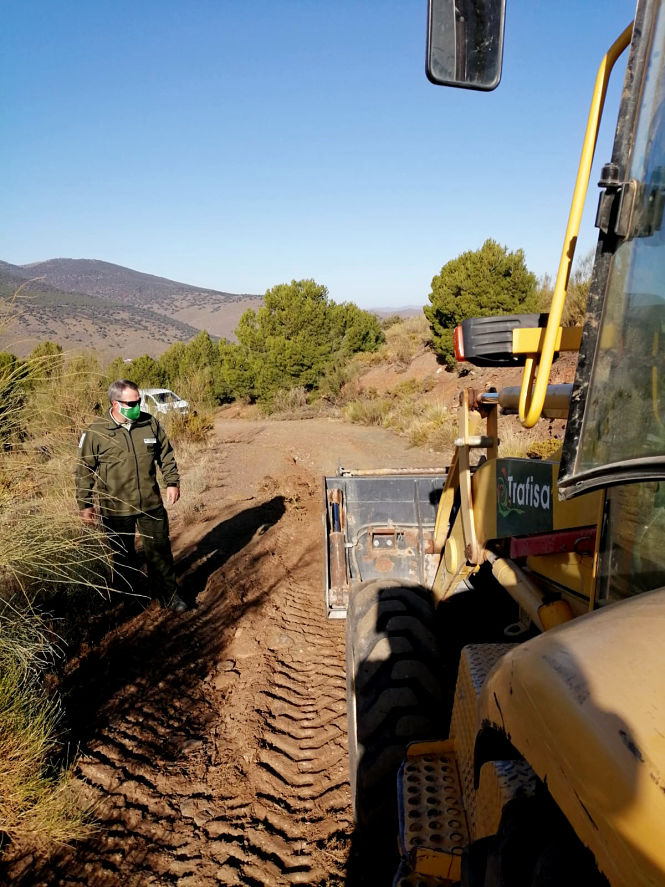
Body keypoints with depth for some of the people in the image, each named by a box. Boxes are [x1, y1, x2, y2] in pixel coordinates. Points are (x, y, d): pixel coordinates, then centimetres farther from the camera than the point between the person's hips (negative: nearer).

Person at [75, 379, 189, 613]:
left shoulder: (150, 423, -1)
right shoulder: (95, 432, -11)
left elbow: (166, 454, 11)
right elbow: (84, 471, -4)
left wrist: (172, 481, 6)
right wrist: (85, 504, -4)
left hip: (151, 504, 2)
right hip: (116, 509, -2)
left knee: (160, 550, 9)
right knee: (123, 556, 14)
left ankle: (168, 595, 23)